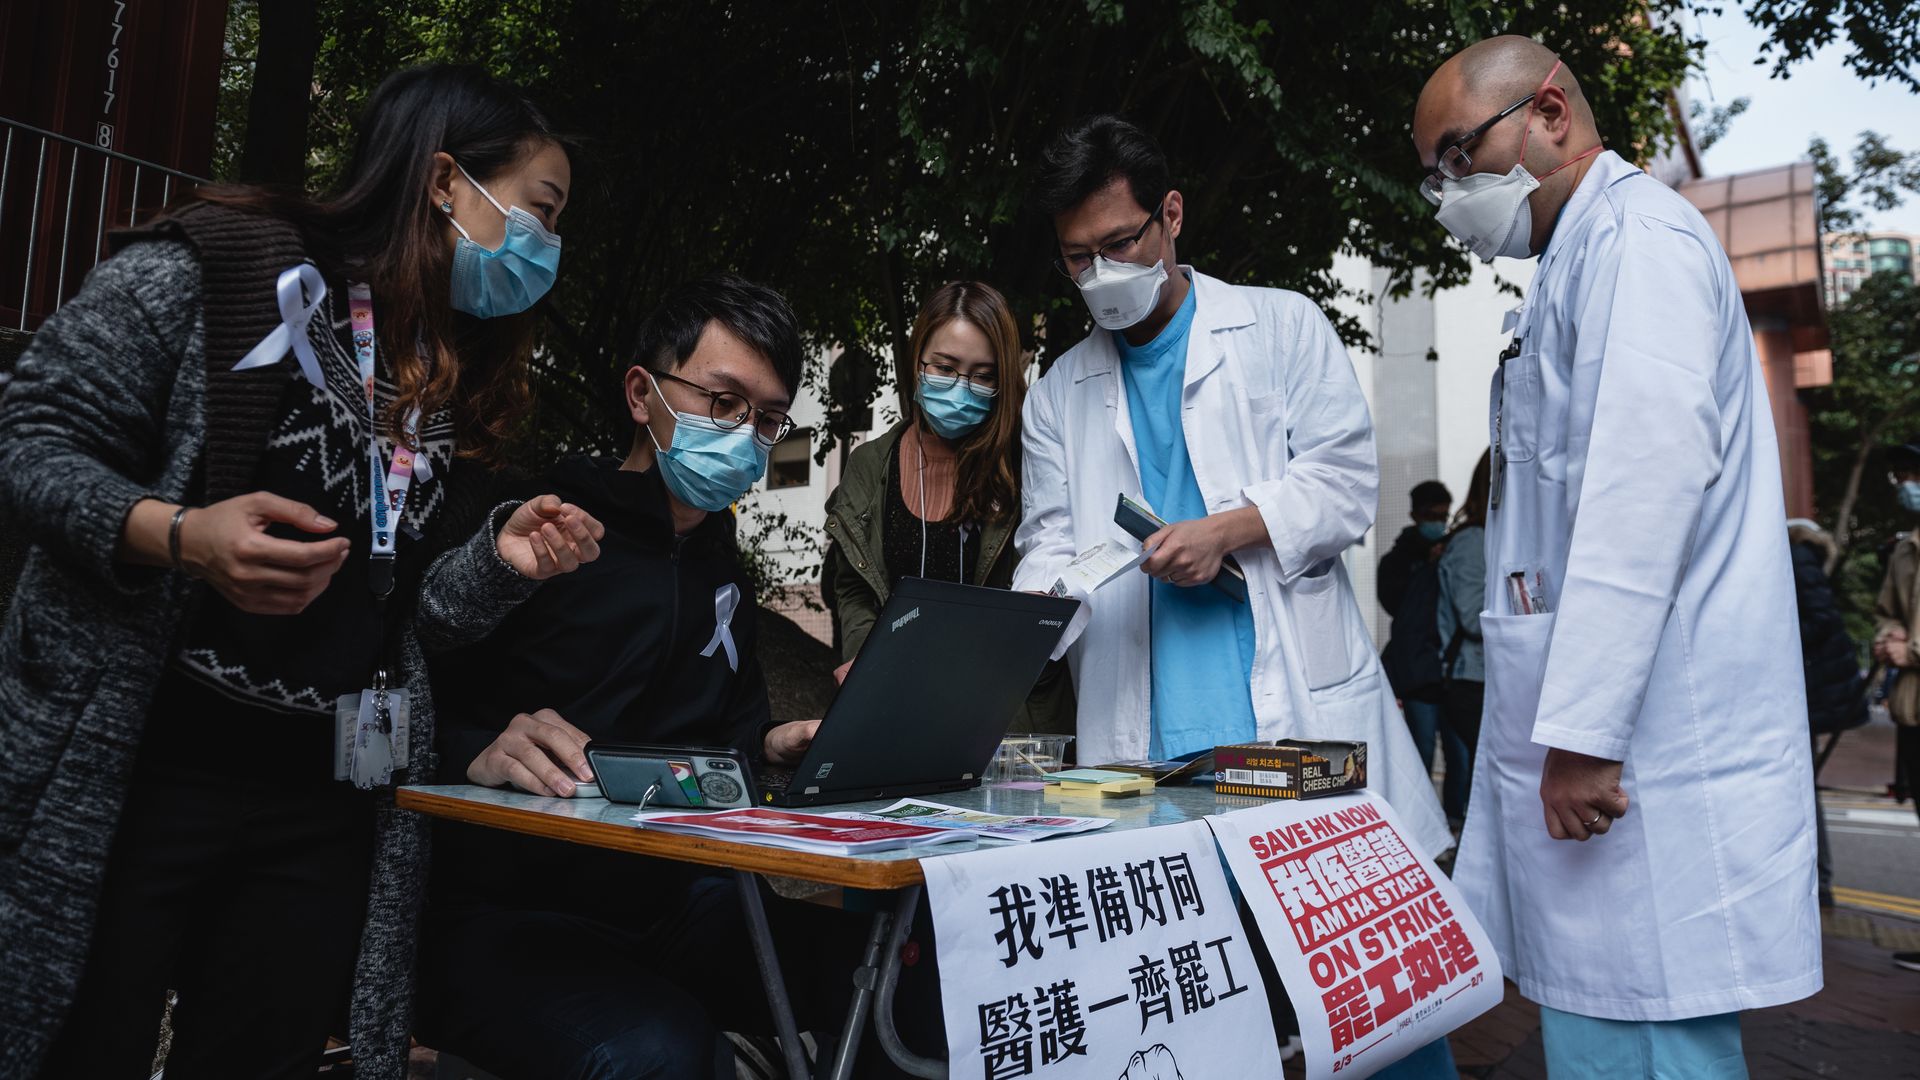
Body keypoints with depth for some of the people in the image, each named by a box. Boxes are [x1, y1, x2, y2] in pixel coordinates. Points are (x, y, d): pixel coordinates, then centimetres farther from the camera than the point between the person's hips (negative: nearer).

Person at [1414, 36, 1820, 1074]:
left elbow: (1648, 487, -19)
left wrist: (1582, 733, -20)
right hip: (1593, 728, 10)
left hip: (1644, 744, -10)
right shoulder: (1577, 260, 22)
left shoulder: (1638, 236, -8)